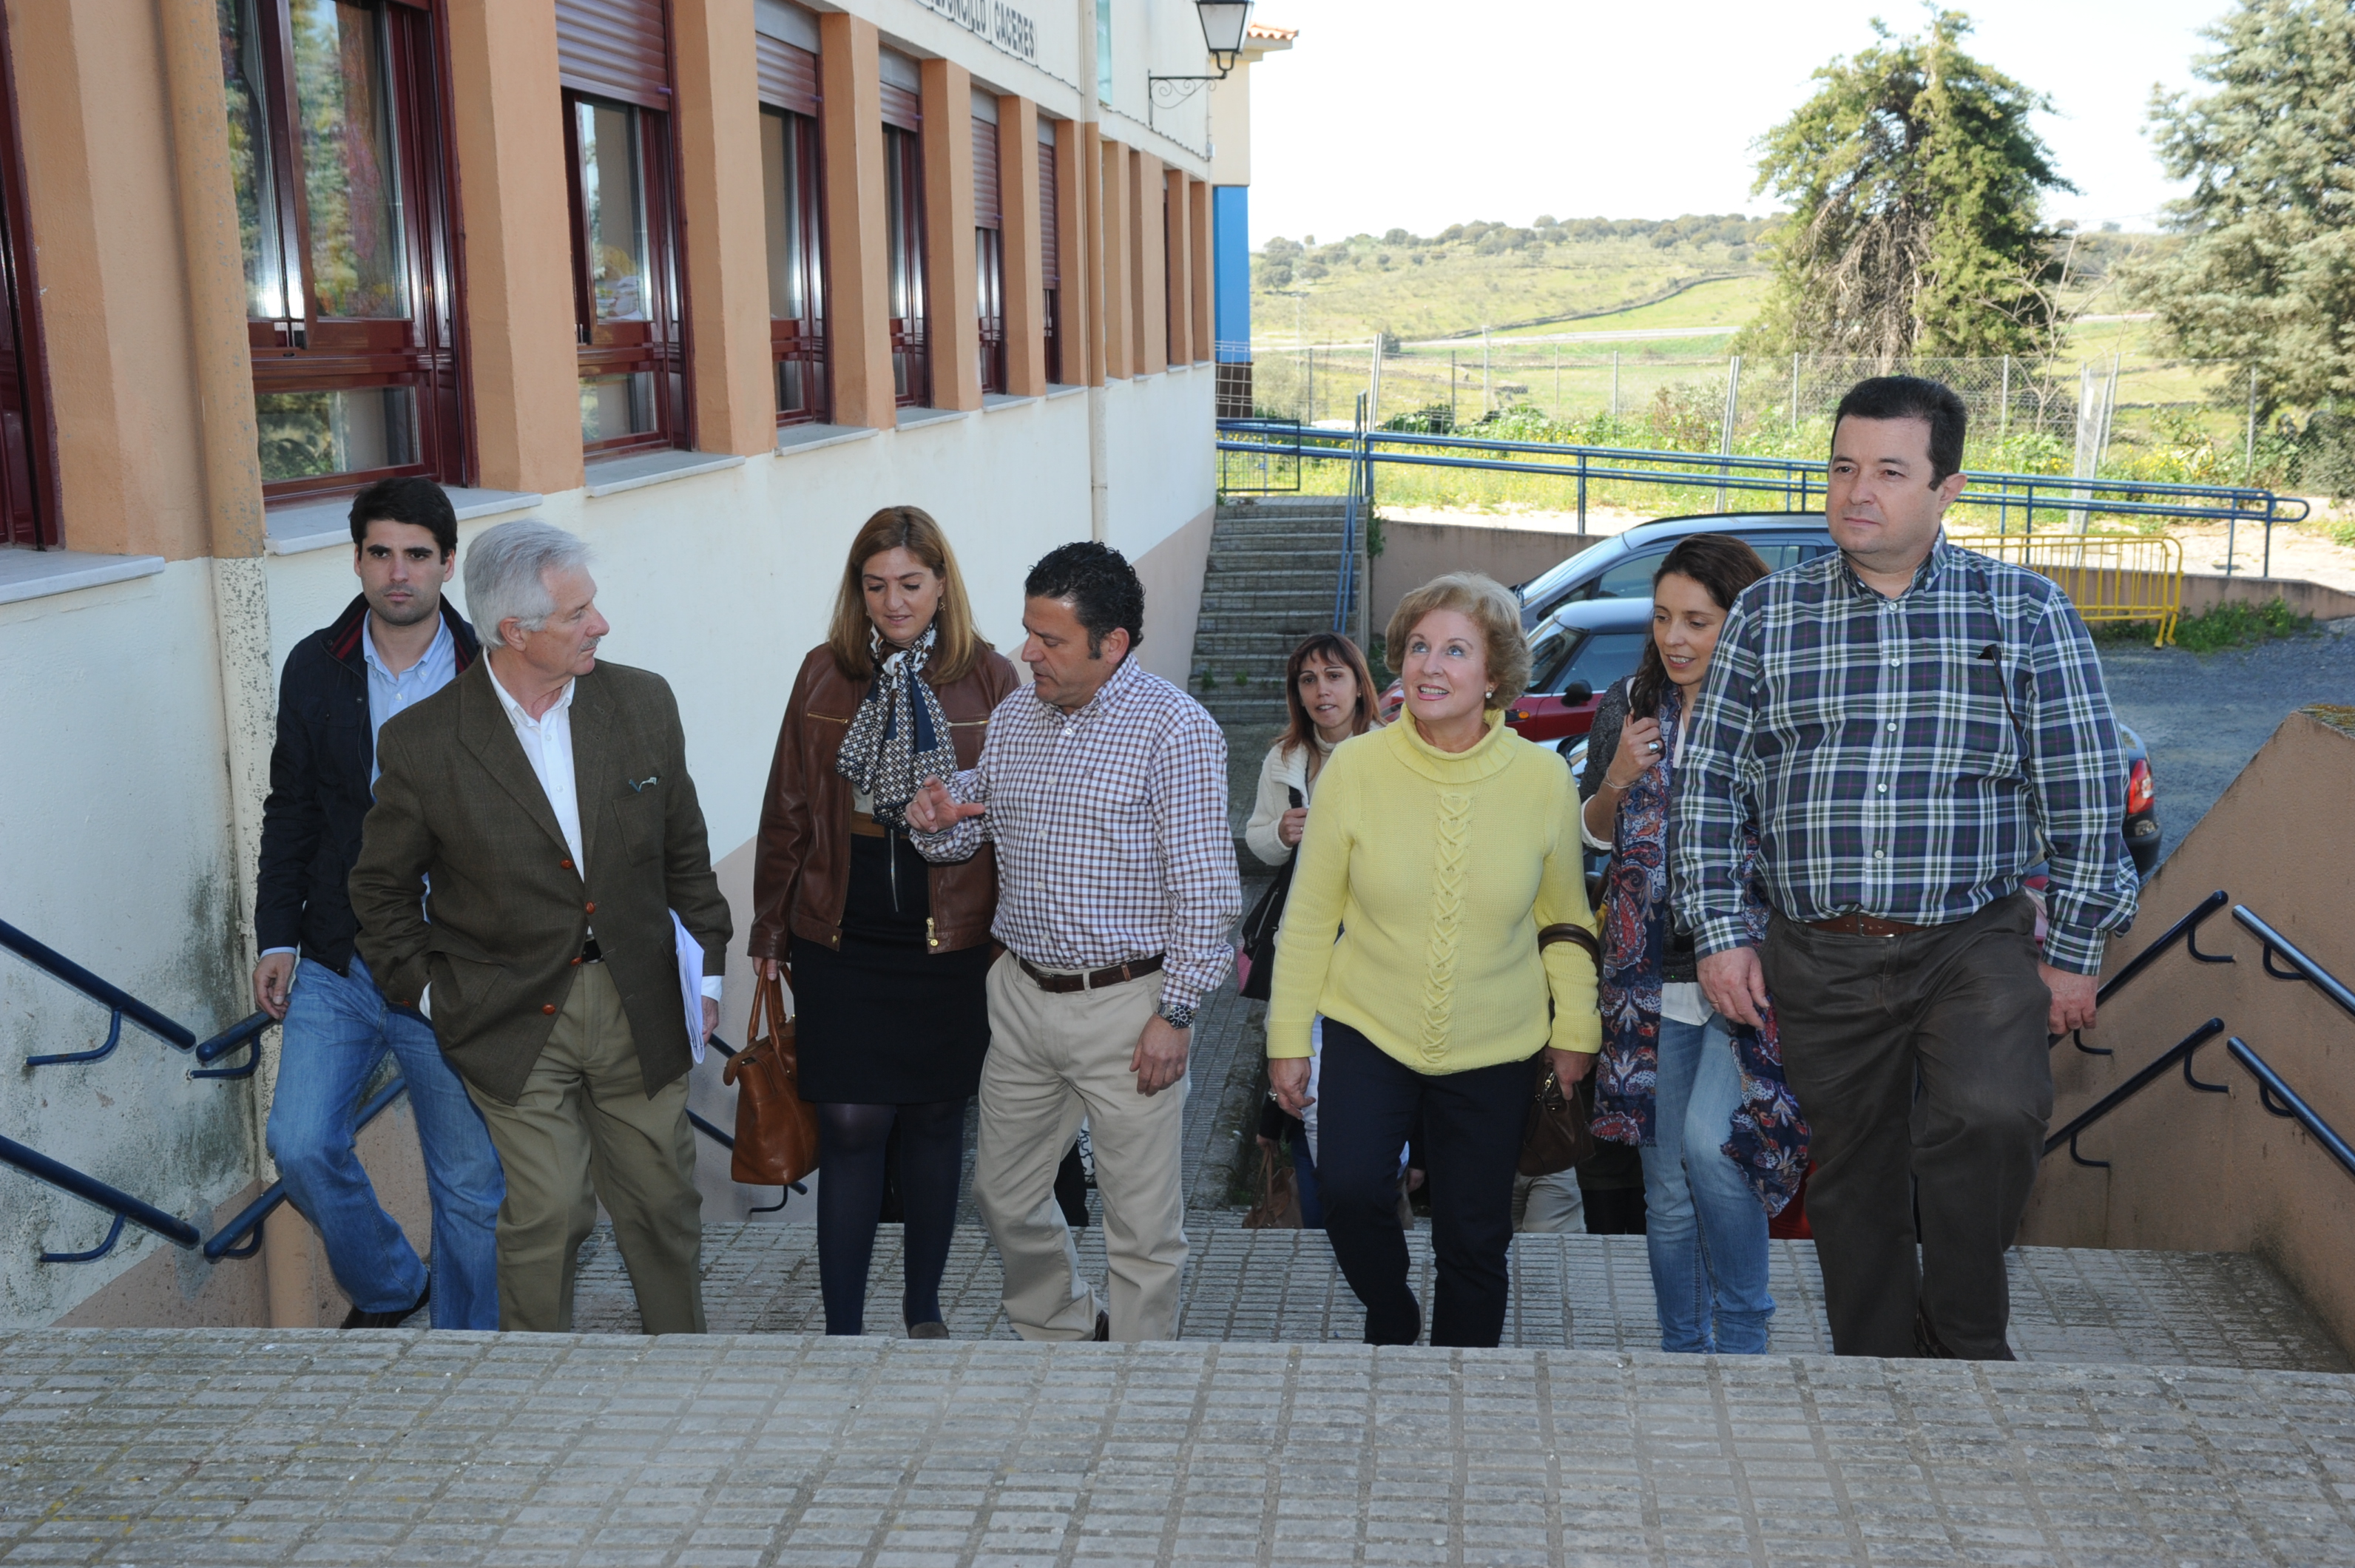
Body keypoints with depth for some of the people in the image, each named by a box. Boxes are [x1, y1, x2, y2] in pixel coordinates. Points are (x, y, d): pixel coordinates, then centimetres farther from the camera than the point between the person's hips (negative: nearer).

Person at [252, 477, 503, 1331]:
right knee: (301, 1146, -5)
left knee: (470, 1180, 6)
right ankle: (388, 1285, 24)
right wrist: (277, 938, 5)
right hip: (336, 962, 3)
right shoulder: (315, 668, 3)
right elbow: (290, 811, 9)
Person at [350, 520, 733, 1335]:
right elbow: (382, 887, 4)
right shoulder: (423, 741, -11)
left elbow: (684, 848, 9)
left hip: (637, 1008, 3)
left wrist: (706, 968, 10)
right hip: (515, 1018, -3)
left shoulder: (643, 703, -2)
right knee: (547, 1214, 1)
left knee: (664, 1199, 13)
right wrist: (426, 993, 0)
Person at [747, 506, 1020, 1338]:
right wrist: (770, 931, 9)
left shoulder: (988, 678, -2)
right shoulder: (824, 675, 2)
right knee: (851, 1127, 0)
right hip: (841, 941, 0)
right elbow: (788, 811, 8)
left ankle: (924, 1304, 32)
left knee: (934, 1120, 12)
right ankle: (843, 1328, 11)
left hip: (950, 943, 0)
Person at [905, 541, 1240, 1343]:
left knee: (1142, 1225, 4)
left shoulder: (1174, 727, -12)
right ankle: (1061, 1330, 42)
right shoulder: (1013, 715, 8)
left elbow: (1204, 887, -13)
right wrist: (937, 819, -5)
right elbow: (970, 826, 19)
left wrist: (1175, 1012, -16)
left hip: (1128, 1004, -6)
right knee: (1004, 1194, 18)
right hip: (1022, 995, 7)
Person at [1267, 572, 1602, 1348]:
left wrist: (1576, 1030, 8)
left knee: (1474, 1241, 8)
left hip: (1495, 1051, 1)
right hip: (1368, 1029, -1)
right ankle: (1391, 1326, 11)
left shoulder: (1543, 780, -7)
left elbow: (1565, 918, 7)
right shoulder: (1354, 768, -9)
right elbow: (1309, 918, -1)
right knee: (1349, 1188, -21)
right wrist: (1288, 1036, 0)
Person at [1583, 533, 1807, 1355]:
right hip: (1655, 974, 4)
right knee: (1668, 1192, 9)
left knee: (1710, 1139, -20)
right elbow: (1594, 836, 14)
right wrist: (1616, 782, -6)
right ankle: (1684, 1350, 26)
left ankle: (1743, 1331, 4)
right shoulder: (1629, 707, 7)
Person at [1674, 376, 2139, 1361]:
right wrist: (1720, 935, -1)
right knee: (1853, 1186, 9)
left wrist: (2074, 952, 0)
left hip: (1978, 942, -2)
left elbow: (2085, 790, 3)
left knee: (1989, 1115, -26)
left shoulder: (2025, 611, 2)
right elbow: (1709, 783, 6)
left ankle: (1967, 1338, -2)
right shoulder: (1767, 614, 6)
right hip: (1820, 957, 2)